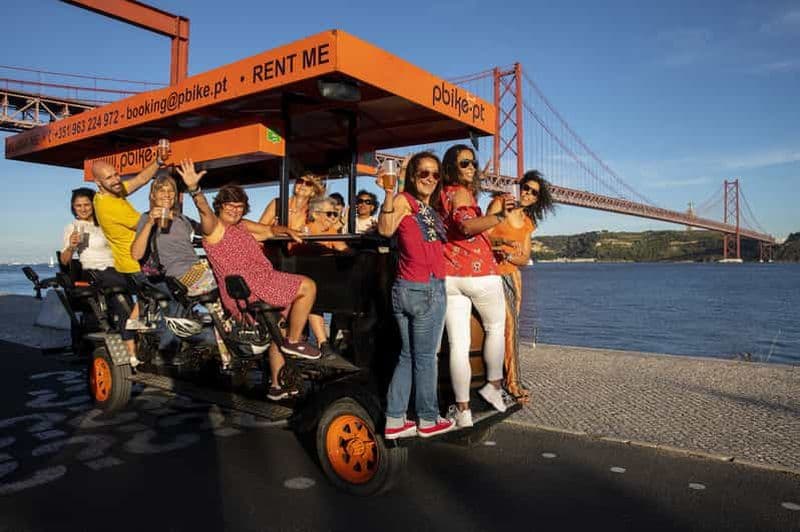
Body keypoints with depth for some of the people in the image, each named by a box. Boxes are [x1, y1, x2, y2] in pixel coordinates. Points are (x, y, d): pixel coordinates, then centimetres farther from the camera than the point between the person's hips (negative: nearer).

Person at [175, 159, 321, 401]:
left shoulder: (242, 226, 21)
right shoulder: (214, 226, -5)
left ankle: (277, 385, 29)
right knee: (307, 286, -10)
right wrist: (194, 189, -44)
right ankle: (294, 341, -2)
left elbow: (270, 230, 26)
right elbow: (204, 210, -25)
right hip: (246, 287, -10)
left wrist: (288, 231, 6)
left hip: (259, 286, 10)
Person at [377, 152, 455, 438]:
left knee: (408, 356, 12)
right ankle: (428, 420, 18)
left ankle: (394, 421, 19)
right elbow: (385, 229, -22)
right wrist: (389, 193, -35)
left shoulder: (431, 210, 18)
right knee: (425, 357, 3)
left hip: (405, 287, 9)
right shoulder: (404, 200, -8)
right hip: (426, 288, -9)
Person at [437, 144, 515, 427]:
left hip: (449, 276, 6)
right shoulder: (461, 192, -7)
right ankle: (494, 385, 29)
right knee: (495, 328, 19)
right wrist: (500, 215, -30)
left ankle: (463, 410, 5)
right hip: (479, 272, -6)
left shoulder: (443, 194, 17)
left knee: (458, 344, 1)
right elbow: (467, 225, -25)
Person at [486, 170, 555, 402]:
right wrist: (505, 240, -31)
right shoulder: (500, 203, -2)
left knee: (511, 325, 0)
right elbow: (484, 234, -12)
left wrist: (507, 255, -12)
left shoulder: (528, 222, 15)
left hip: (512, 273, 6)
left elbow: (525, 258, 9)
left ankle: (510, 378, 4)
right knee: (508, 323, -12)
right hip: (493, 271, -6)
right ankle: (512, 382, -4)